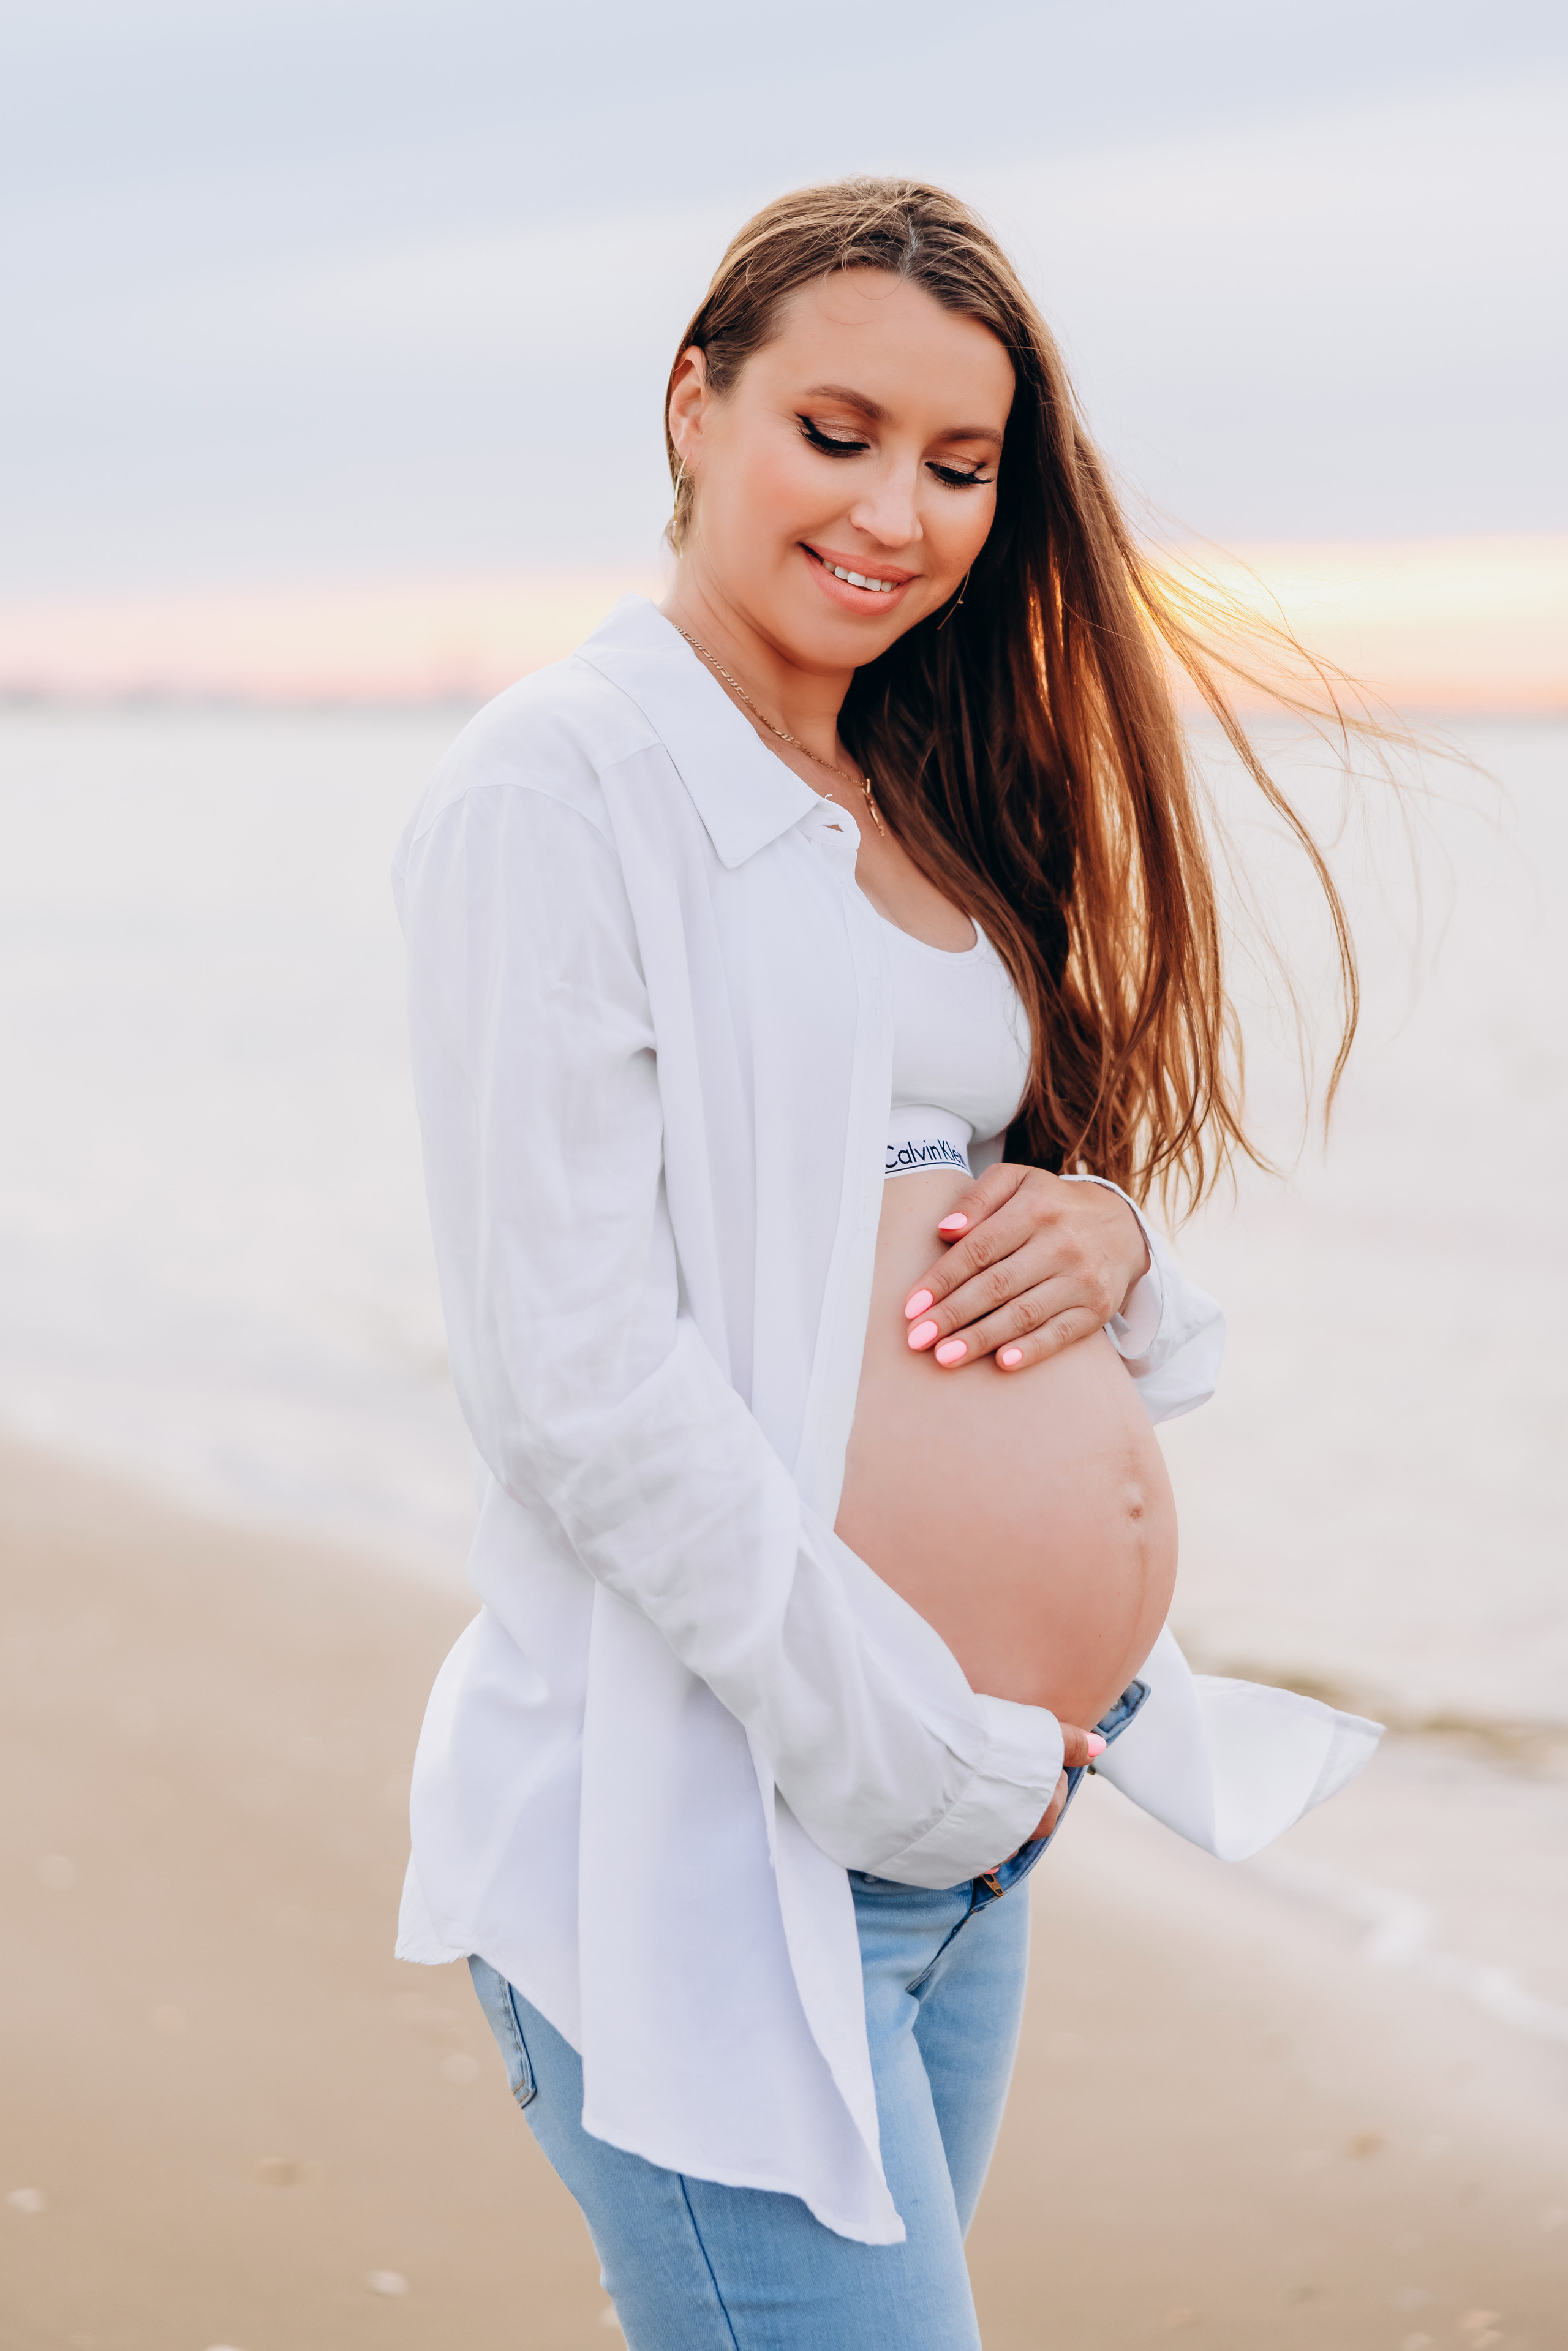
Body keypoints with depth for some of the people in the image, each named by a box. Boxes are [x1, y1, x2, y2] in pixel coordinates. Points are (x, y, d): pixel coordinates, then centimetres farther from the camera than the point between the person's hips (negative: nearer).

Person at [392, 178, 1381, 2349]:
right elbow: (578, 1380, -16)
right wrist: (919, 1759, -14)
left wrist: (1107, 1229, -3)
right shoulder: (565, 780, -9)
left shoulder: (929, 809, 15)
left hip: (980, 1822, 8)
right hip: (717, 1818, -8)